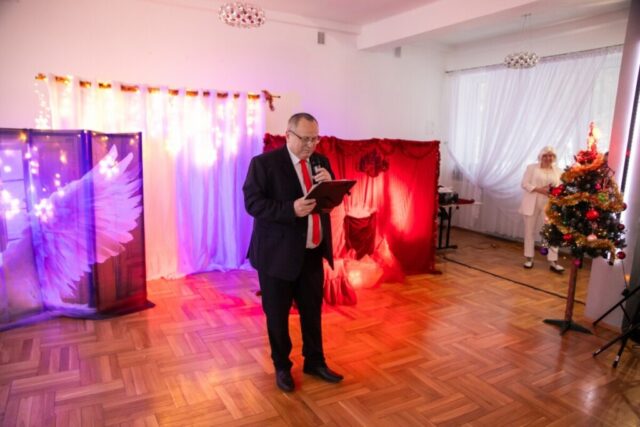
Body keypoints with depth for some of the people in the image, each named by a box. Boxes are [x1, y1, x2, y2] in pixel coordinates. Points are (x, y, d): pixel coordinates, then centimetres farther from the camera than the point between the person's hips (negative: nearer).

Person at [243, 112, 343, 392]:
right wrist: (291, 209, -29)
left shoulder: (321, 162, 7)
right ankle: (282, 367, 32)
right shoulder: (264, 163, -10)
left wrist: (330, 185, -13)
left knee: (313, 310, 17)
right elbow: (252, 203, -16)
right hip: (278, 253, -5)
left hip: (313, 252, 5)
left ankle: (315, 362, 36)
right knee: (277, 314, 11)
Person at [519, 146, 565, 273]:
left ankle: (553, 262, -4)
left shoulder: (558, 171, 10)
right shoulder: (532, 168, 3)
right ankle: (529, 258, 15)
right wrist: (539, 189, -17)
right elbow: (525, 184, -4)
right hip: (532, 204, -1)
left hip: (549, 205, 2)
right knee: (530, 230, 4)